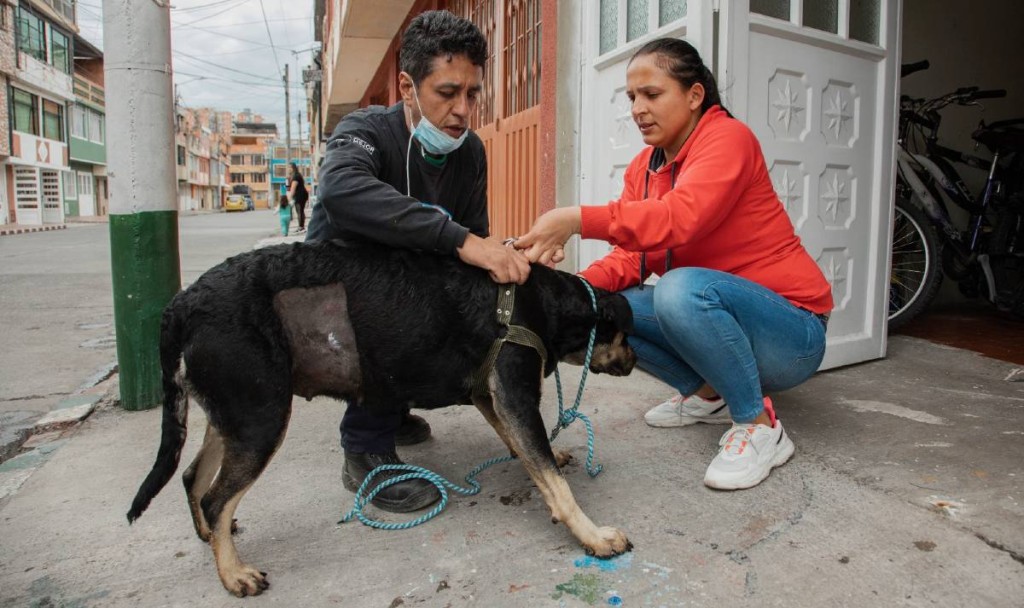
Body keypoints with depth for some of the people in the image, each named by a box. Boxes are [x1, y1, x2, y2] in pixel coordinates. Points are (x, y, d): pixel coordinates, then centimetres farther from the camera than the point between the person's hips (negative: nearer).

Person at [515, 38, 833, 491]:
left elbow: (681, 218, -35)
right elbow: (631, 256, -4)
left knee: (681, 288, -35)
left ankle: (758, 426, -13)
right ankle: (709, 394, 8)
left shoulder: (727, 137, -15)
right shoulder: (643, 168, 6)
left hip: (791, 332, -7)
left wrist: (578, 219, -40)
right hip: (718, 317, 7)